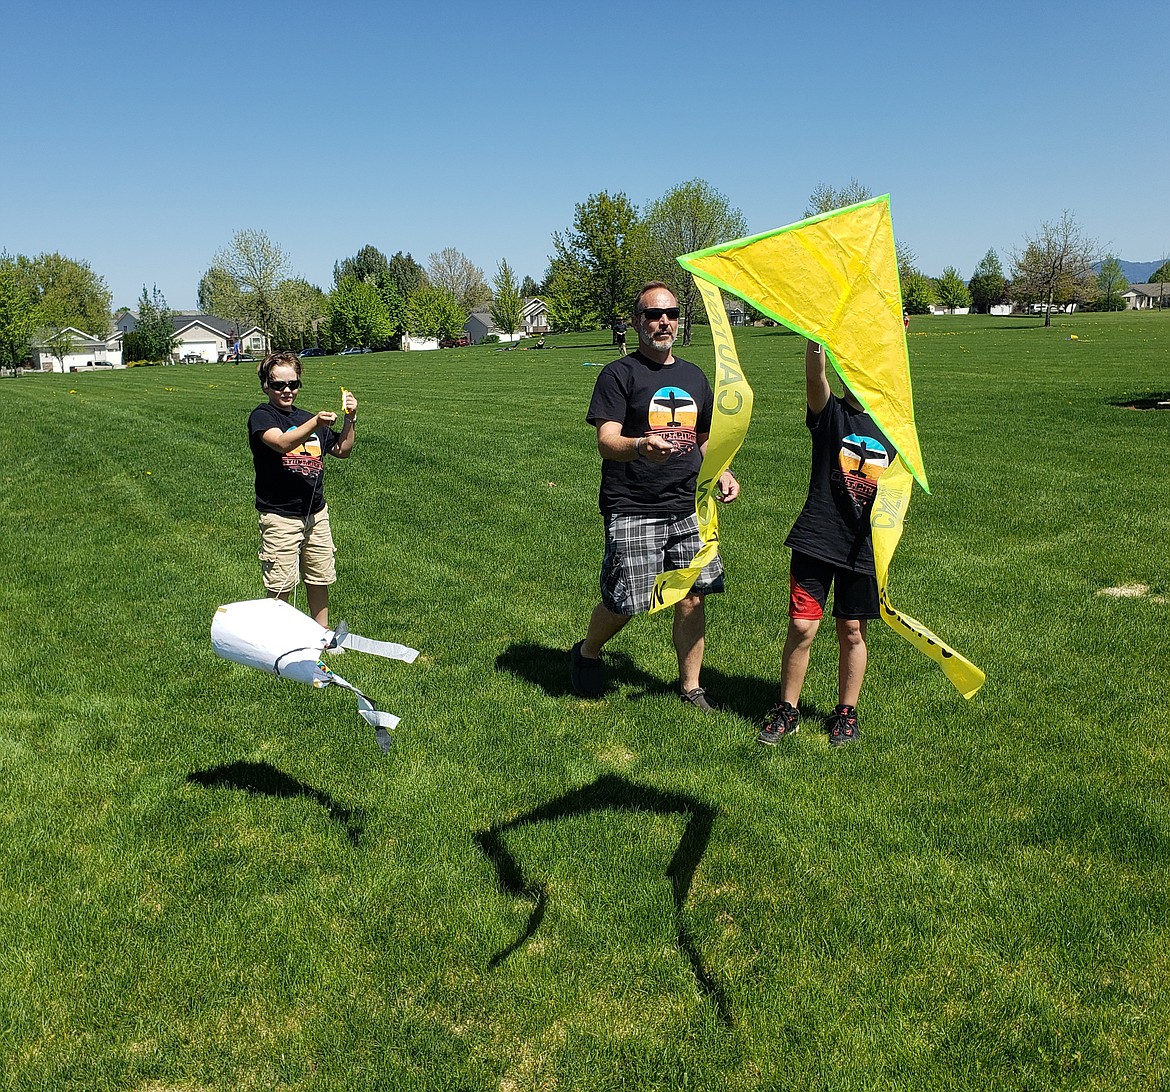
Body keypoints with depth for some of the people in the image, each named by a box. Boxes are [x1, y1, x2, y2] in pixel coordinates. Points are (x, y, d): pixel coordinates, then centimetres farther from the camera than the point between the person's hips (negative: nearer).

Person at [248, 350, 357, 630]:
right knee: (280, 585, 0)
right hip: (280, 516, -6)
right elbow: (282, 443, -27)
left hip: (316, 513, 6)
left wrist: (350, 420, 1)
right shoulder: (262, 416, -7)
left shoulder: (308, 418, 13)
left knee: (319, 578, 15)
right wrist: (315, 423, -42)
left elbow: (342, 450, 18)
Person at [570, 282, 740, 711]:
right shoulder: (619, 374, -4)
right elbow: (606, 443, -16)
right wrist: (641, 446, -37)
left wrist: (721, 472, 7)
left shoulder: (693, 376, 15)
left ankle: (690, 686, 23)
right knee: (625, 603, -5)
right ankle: (587, 651, 26)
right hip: (632, 511, -5)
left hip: (686, 509, 6)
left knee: (692, 597, 6)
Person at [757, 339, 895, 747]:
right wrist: (816, 338, -40)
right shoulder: (830, 413, -3)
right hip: (816, 540, -2)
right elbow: (814, 377, -23)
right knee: (801, 626, -4)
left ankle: (846, 713, 27)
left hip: (863, 548, 2)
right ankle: (787, 710, 14)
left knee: (852, 632, 10)